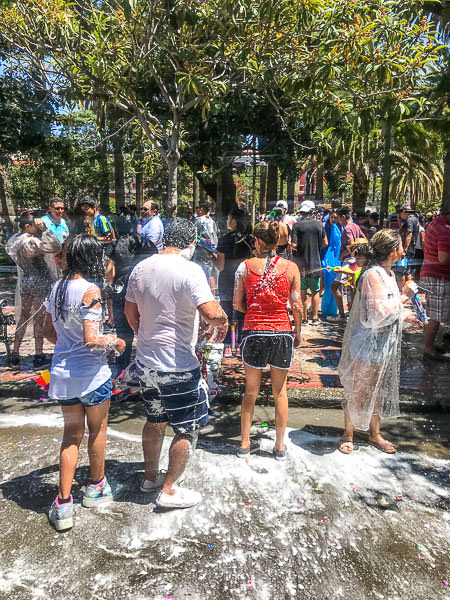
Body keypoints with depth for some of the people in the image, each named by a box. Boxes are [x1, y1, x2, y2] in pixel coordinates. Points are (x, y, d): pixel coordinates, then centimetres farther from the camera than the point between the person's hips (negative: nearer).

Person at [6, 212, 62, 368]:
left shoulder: (12, 241, 3)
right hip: (40, 283, -7)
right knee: (39, 319, 3)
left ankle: (15, 354, 21)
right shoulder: (31, 241, -22)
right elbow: (57, 248, -25)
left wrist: (41, 231, 7)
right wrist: (44, 229, -19)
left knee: (23, 317, 18)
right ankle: (38, 355, 11)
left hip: (24, 282, 7)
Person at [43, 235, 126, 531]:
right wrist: (115, 341, -8)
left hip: (62, 371, 6)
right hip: (91, 373, -6)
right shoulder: (90, 290, -19)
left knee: (72, 435, 17)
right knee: (97, 430, 17)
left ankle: (63, 505, 18)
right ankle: (97, 487, 37)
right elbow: (91, 339, -25)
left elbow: (49, 332, 14)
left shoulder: (57, 288, 4)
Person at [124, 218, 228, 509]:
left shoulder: (141, 268, 4)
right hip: (179, 367, -7)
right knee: (188, 429, 10)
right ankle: (169, 490, 19)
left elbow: (130, 311, 14)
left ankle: (151, 476, 40)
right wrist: (222, 322, -6)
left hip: (147, 362, 8)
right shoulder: (189, 270, -19)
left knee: (155, 419, 24)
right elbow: (211, 313, -28)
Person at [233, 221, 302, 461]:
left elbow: (237, 304, 0)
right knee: (280, 392, 15)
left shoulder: (245, 266, -4)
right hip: (282, 333, 1)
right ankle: (280, 446, 26)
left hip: (253, 333, 0)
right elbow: (297, 307, 0)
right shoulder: (291, 267, -2)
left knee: (250, 391, 15)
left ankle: (245, 443, 26)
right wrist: (298, 332, 14)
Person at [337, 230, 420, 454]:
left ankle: (375, 433, 35)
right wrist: (403, 296, -18)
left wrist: (406, 316, 7)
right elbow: (380, 313, -26)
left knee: (378, 390, 19)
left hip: (385, 342, 9)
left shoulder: (388, 273, 9)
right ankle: (348, 434, 21)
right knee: (357, 391, 4)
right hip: (368, 342, -9)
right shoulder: (372, 275, -21)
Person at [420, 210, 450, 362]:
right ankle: (429, 350, 5)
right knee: (435, 316, -3)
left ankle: (430, 345, 28)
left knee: (432, 315, 18)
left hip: (429, 274, 11)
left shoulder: (434, 223, 12)